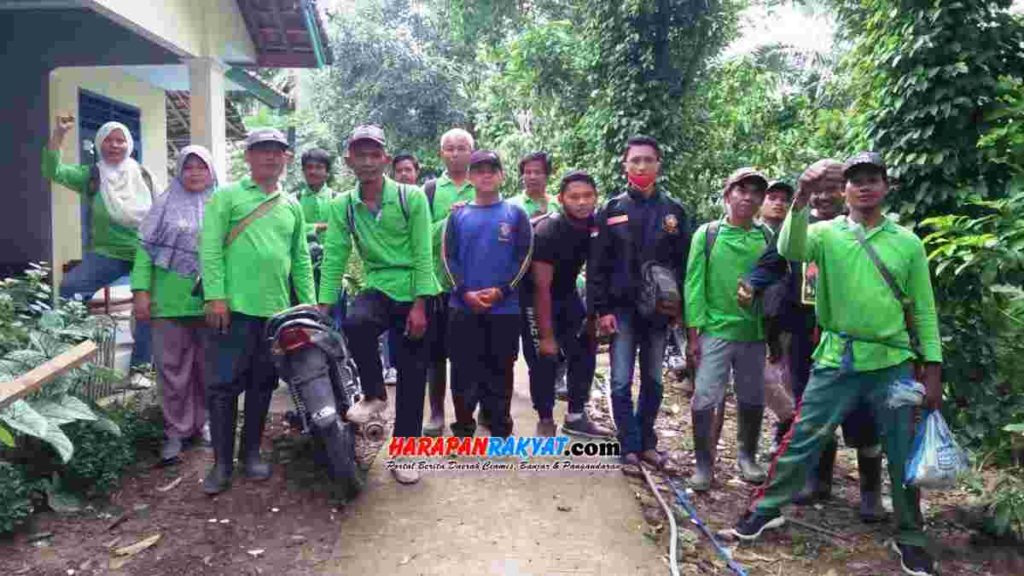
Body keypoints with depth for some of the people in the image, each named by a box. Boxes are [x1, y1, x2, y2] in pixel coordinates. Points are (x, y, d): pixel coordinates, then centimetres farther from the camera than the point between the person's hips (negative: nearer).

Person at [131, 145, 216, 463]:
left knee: (208, 365, 10)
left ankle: (205, 422, 24)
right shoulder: (165, 204, 4)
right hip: (170, 301, -1)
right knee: (172, 366, 3)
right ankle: (176, 430, 14)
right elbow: (145, 249, 1)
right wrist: (141, 290, -8)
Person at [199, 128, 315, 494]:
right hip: (235, 307, -4)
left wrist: (309, 303, 10)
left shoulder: (292, 206, 15)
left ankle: (251, 453, 24)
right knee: (223, 385, -1)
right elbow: (210, 249, -5)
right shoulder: (226, 196, 2)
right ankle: (222, 461, 11)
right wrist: (215, 297, -13)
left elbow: (301, 259, 16)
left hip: (277, 310, 4)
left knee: (262, 385, 11)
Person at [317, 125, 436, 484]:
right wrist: (323, 306, -7)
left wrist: (419, 306, -16)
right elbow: (334, 258, 0)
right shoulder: (343, 206, 2)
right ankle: (374, 394, -7)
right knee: (355, 323, -33)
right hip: (378, 288, 2)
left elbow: (423, 254, -11)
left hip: (415, 293, -1)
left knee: (412, 374, 2)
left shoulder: (411, 197, -8)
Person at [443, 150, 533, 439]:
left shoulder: (516, 213, 5)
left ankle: (500, 430, 20)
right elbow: (448, 256, 4)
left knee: (500, 370, 7)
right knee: (464, 370, 5)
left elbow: (524, 256, 0)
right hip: (464, 307, 1)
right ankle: (463, 429, 18)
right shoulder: (458, 215, 9)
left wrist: (501, 290, -11)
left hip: (505, 307, -1)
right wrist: (464, 292, -10)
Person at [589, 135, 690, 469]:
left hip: (659, 311, 2)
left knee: (653, 381, 11)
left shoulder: (675, 211, 5)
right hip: (622, 309, -1)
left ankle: (647, 443, 24)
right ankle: (630, 447, 11)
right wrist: (602, 309, -8)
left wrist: (679, 307, -1)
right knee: (622, 382, 0)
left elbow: (684, 264, 6)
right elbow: (597, 265, -1)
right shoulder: (611, 211, 1)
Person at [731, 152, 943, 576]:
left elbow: (923, 310, 6)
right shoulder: (827, 233, 1)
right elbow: (790, 250, -22)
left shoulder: (908, 242, 4)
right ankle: (766, 508, 20)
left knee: (903, 453, 11)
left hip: (894, 364, 2)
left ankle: (910, 537, 30)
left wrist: (933, 368, 2)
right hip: (836, 360, -1)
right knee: (802, 440, 3)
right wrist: (802, 198, -35)